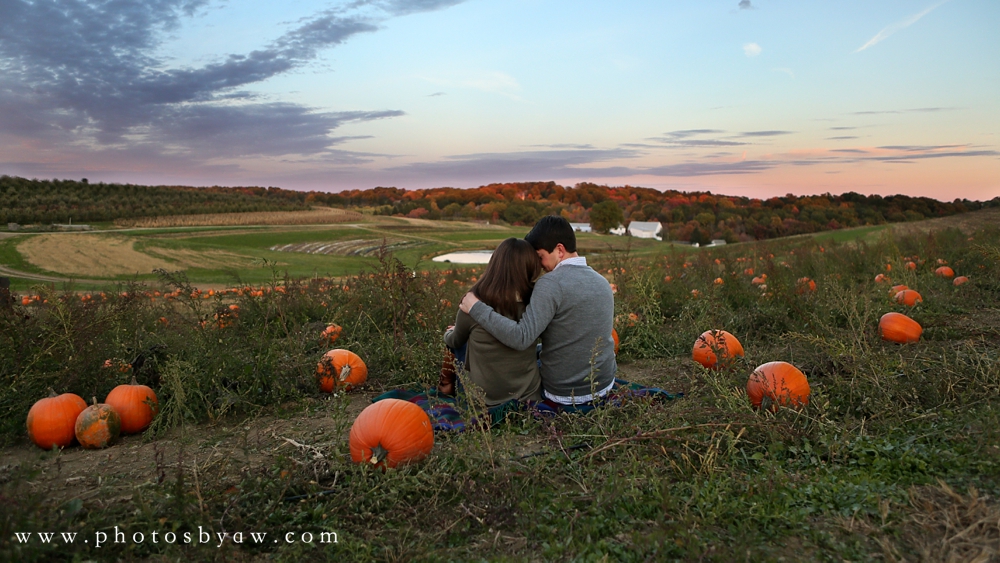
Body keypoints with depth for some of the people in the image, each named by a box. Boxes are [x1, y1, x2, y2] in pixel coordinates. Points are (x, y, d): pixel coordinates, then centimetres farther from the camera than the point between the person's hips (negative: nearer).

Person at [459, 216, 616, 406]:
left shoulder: (551, 283, -22)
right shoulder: (603, 282, 2)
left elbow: (521, 338, -30)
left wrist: (476, 308, -23)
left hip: (564, 394, -7)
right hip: (605, 385, 7)